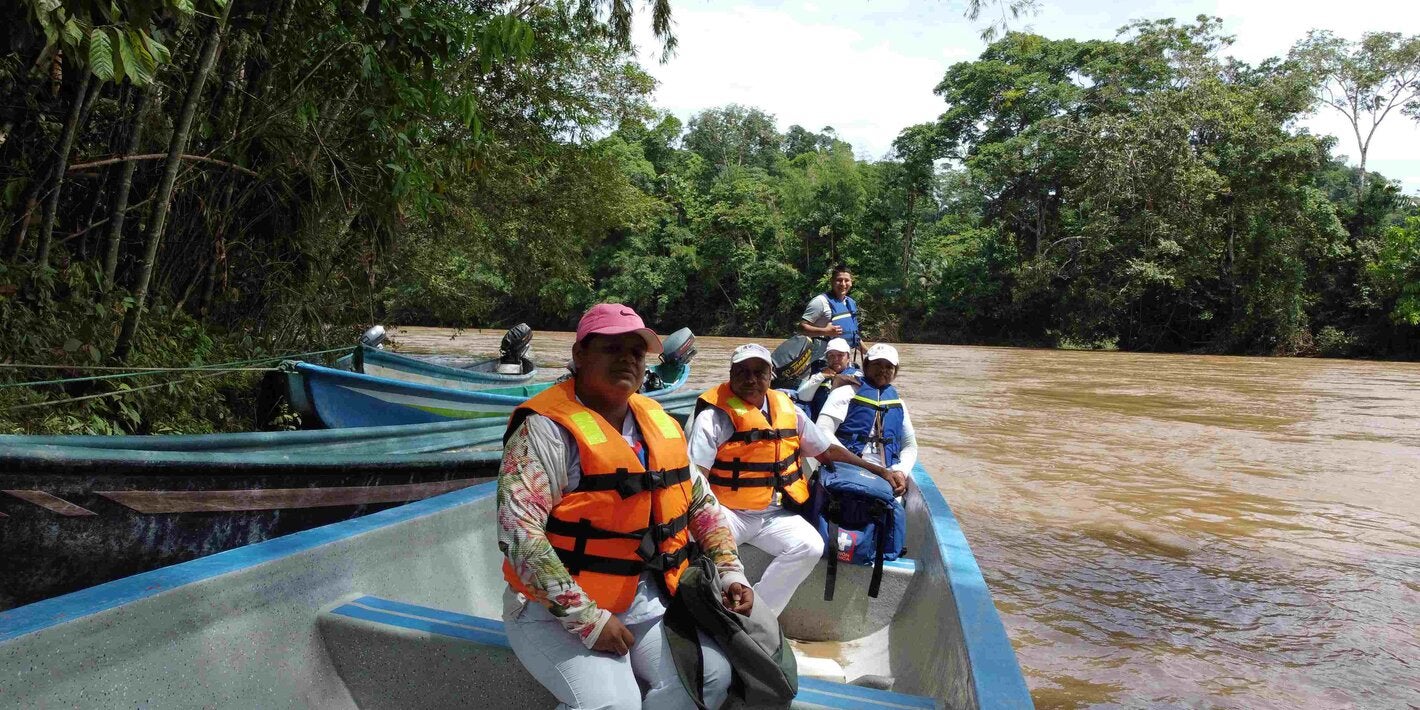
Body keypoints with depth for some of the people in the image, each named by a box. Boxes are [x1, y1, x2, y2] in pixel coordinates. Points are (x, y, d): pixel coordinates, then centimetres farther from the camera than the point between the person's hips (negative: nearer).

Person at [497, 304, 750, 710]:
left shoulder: (659, 423, 7)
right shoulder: (546, 428, -15)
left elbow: (701, 503, 16)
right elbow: (518, 534, -22)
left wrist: (730, 571, 4)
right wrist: (586, 618, -23)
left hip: (645, 598, 7)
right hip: (556, 608, -6)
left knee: (712, 676, -10)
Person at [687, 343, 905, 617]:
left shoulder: (788, 410, 9)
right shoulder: (715, 415, -7)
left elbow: (828, 450, 18)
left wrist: (880, 471, 13)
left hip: (775, 514, 4)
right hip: (729, 511, -4)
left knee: (811, 546, -22)